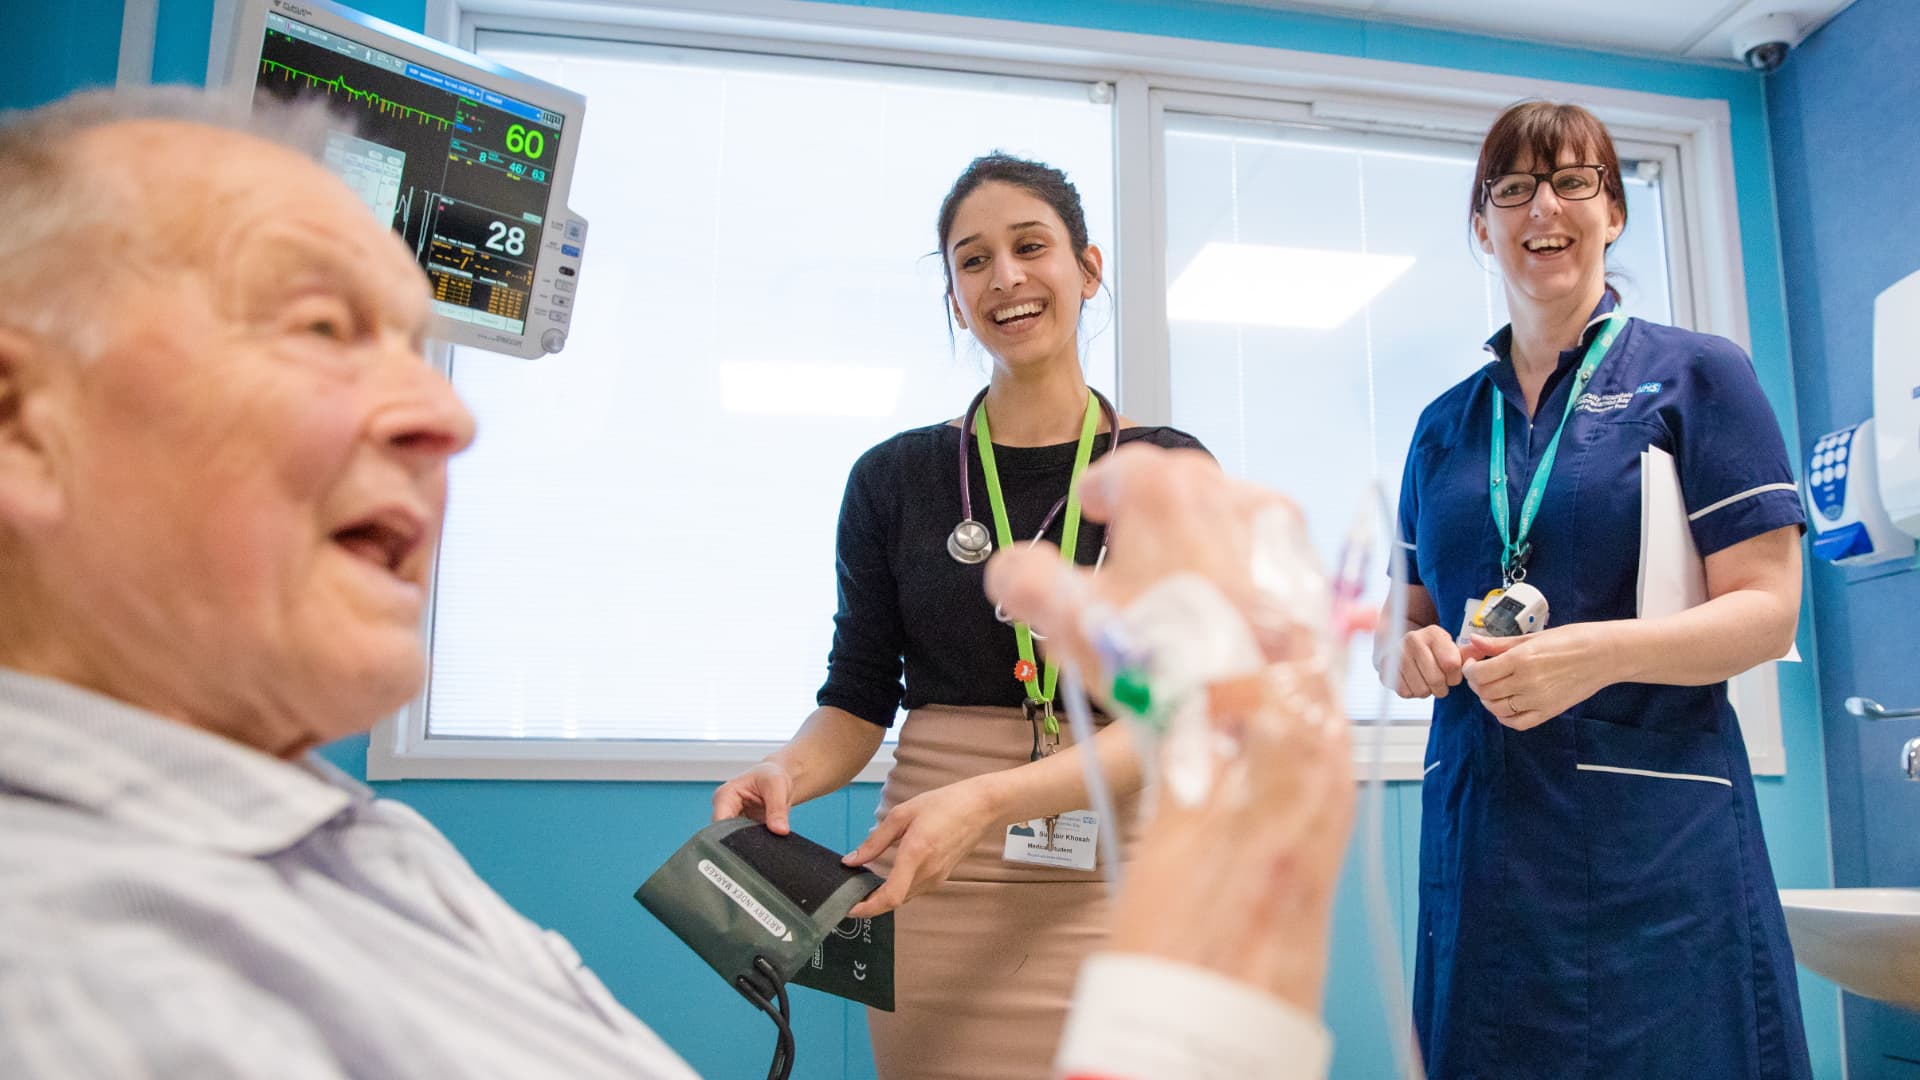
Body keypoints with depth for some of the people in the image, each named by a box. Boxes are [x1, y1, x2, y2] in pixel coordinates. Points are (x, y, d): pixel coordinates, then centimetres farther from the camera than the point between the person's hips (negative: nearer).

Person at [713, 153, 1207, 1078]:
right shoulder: (892, 477, 5)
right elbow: (858, 699, 7)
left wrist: (989, 799, -24)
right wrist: (789, 773, -15)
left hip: (1109, 889, 0)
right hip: (931, 897, 1)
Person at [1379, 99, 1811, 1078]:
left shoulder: (1694, 375, 2)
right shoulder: (1444, 425, 14)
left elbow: (1767, 610, -5)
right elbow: (1407, 615, 19)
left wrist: (1599, 651, -21)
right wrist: (1408, 649, -5)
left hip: (1655, 831, -3)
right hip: (1480, 835, 4)